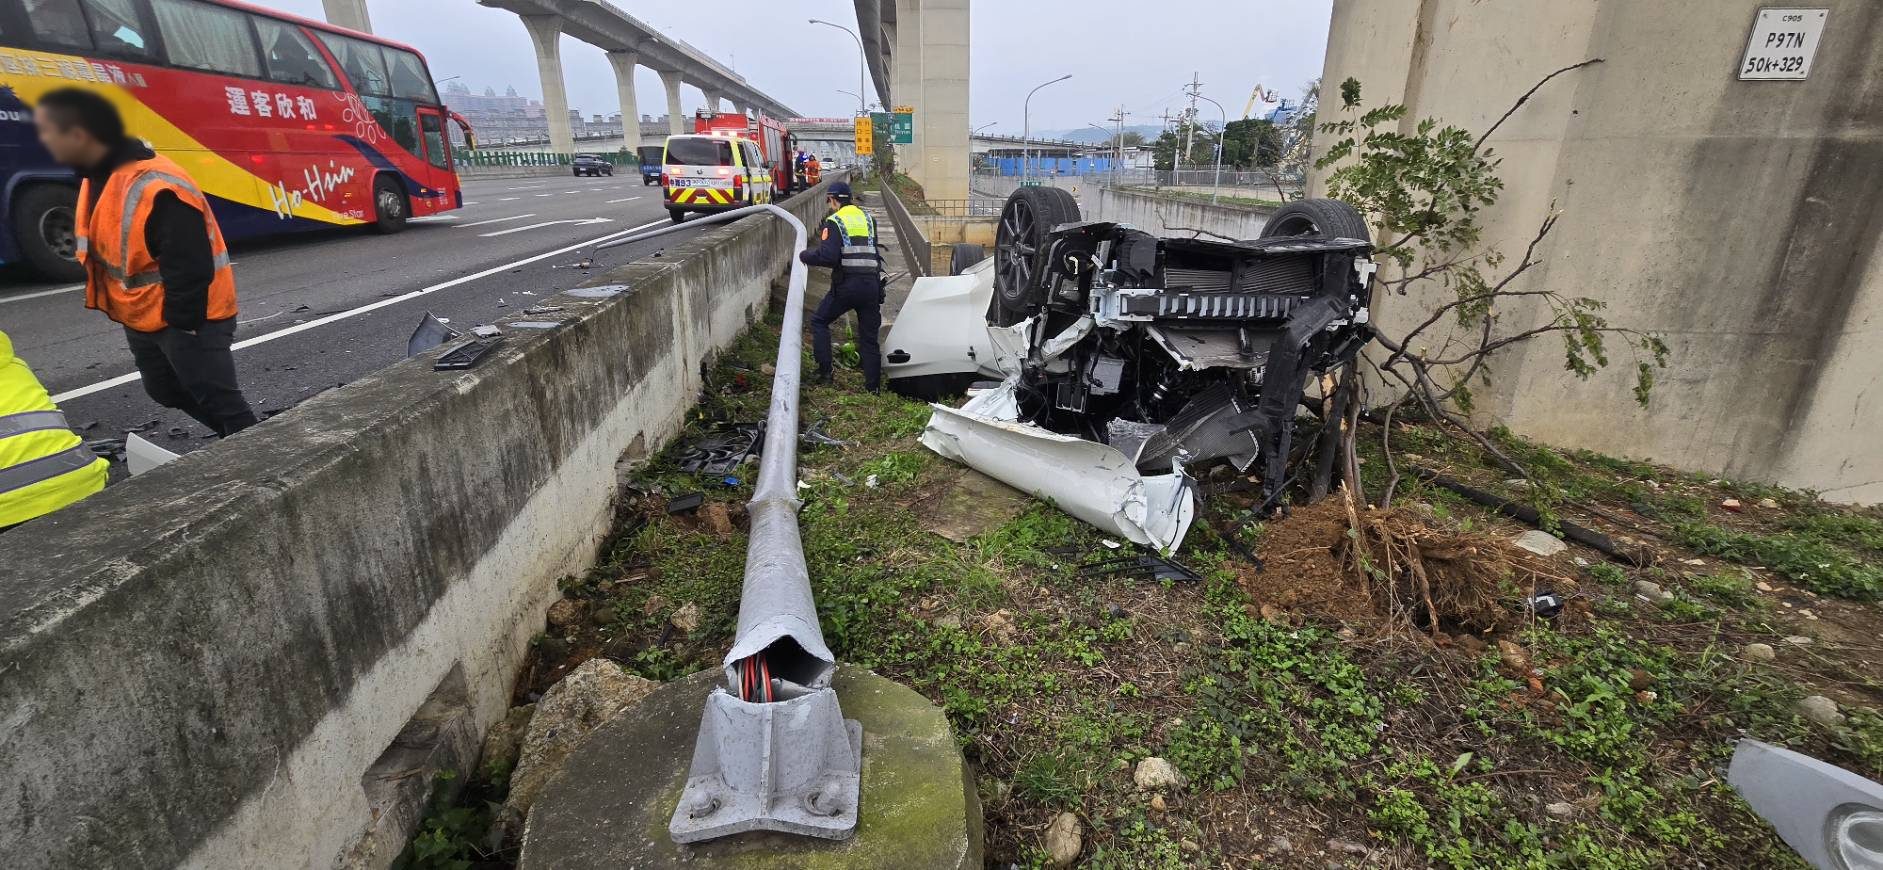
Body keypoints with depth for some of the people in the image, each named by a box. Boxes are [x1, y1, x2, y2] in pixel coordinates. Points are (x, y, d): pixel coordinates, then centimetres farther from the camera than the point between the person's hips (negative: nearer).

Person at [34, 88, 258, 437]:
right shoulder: (99, 176, 5)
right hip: (142, 319, 11)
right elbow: (104, 251, 18)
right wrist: (126, 311, 18)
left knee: (220, 403, -7)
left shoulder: (157, 189, -27)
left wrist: (182, 324, -21)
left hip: (187, 320, -11)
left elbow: (190, 268, -28)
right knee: (168, 392, 20)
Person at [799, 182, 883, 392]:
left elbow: (827, 256, -15)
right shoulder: (868, 218, 15)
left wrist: (805, 256, 2)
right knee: (869, 337, 9)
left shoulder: (834, 222, -4)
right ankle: (873, 387, 9)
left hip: (846, 285, -5)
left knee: (819, 321, 15)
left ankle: (824, 371, 8)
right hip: (872, 284, 5)